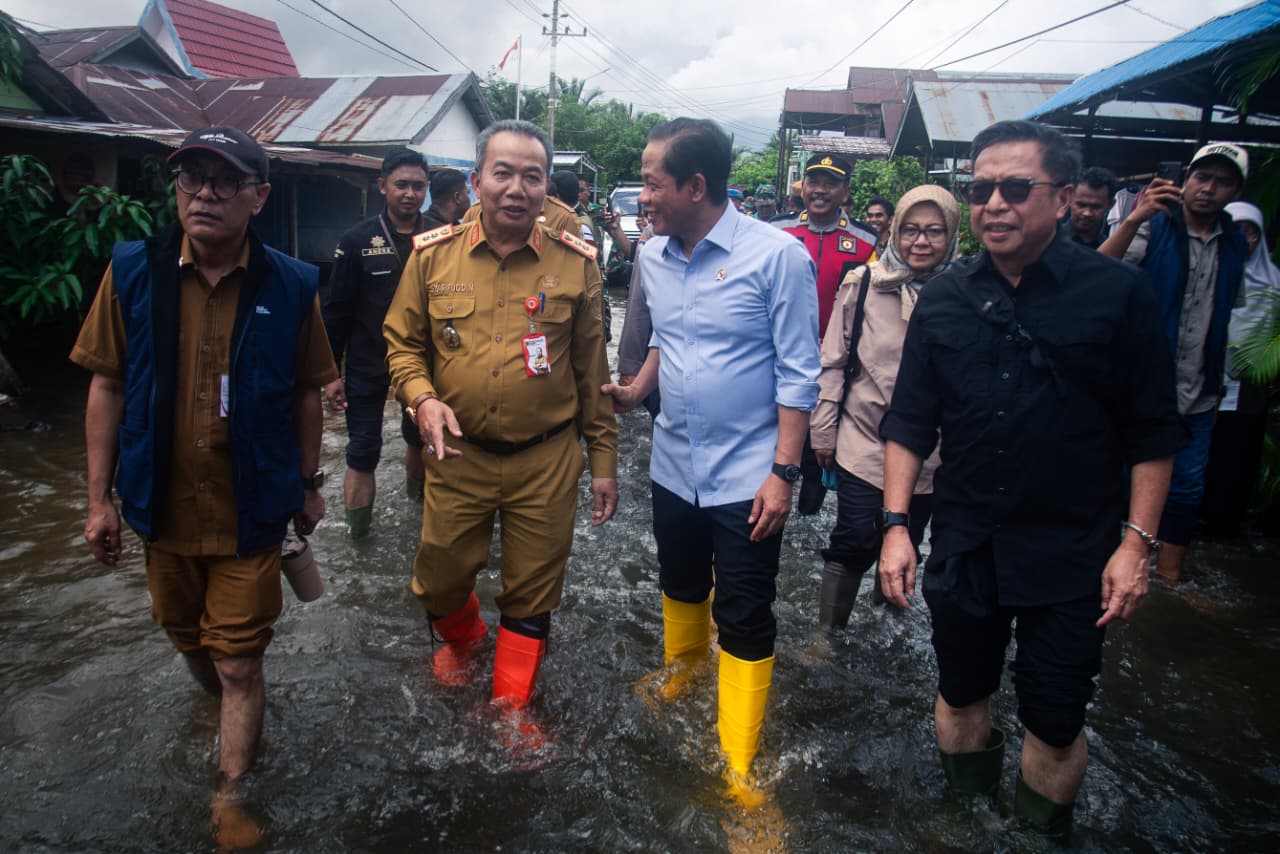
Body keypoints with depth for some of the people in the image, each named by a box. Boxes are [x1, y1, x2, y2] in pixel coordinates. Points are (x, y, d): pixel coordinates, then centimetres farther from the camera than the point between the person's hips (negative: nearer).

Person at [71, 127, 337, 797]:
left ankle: (230, 794, 23)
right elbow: (107, 385, -1)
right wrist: (100, 497, 0)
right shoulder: (132, 271, -6)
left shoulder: (290, 286, -9)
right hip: (164, 509, 3)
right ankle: (229, 710, 53)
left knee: (239, 667, 4)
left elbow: (305, 393, 0)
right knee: (189, 641, 23)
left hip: (251, 513, -2)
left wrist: (307, 485, 5)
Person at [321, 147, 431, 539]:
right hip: (367, 365, -2)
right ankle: (357, 532, 17)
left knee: (419, 437, 20)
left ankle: (418, 492, 46)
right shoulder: (357, 241, -7)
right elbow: (337, 311, -4)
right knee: (363, 452, 4)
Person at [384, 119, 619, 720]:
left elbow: (591, 369, 2)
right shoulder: (432, 256, -1)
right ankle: (461, 637, 51)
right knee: (439, 578, 14)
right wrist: (422, 398, -14)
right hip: (457, 455, 1)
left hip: (547, 461, -1)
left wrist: (603, 460, 3)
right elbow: (402, 342, 7)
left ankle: (511, 707, 35)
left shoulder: (575, 263, -2)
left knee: (532, 593, 11)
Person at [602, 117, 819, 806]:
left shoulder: (777, 256, -16)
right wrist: (634, 392, 1)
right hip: (674, 463, 6)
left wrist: (783, 472, -16)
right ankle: (682, 664, 55)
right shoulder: (654, 256, 2)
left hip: (745, 475, -6)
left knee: (745, 619, 3)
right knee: (680, 583, 25)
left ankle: (737, 765, 18)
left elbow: (798, 374, -14)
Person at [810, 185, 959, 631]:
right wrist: (823, 430, -1)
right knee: (853, 540, -1)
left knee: (906, 541, 19)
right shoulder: (863, 283, -6)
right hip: (862, 440, -1)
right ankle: (827, 628, 18)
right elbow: (833, 360, -1)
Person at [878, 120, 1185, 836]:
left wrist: (1137, 541, -8)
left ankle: (1042, 828, 36)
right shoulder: (945, 299, 0)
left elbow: (1153, 433, -4)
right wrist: (897, 523, -2)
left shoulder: (1118, 292, -8)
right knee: (961, 693, 18)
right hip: (964, 545, 3)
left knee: (1055, 720, 9)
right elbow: (910, 423, 4)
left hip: (1071, 555, -3)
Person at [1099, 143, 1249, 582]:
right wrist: (1132, 221, -37)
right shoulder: (1153, 226, -7)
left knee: (1187, 487, 11)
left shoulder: (1235, 244, 9)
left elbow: (1224, 319, 18)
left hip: (1196, 395, 5)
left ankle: (1170, 575, 24)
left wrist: (1218, 379, 16)